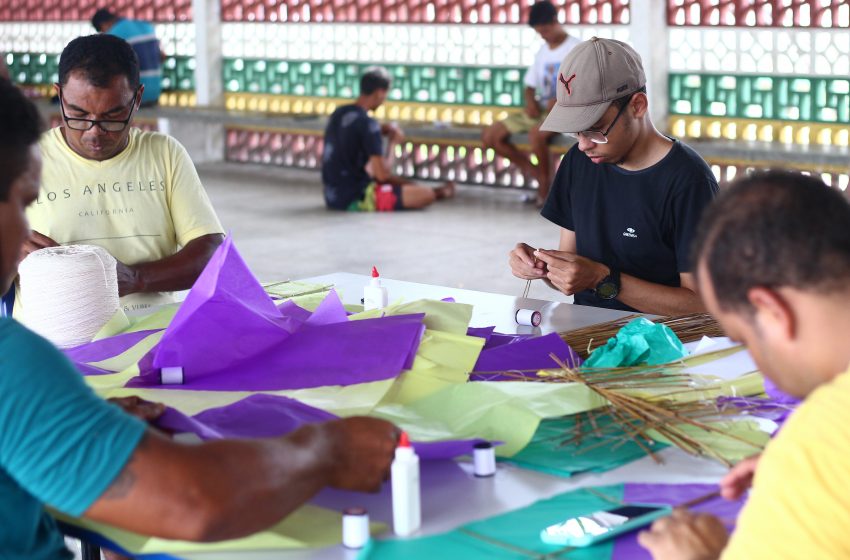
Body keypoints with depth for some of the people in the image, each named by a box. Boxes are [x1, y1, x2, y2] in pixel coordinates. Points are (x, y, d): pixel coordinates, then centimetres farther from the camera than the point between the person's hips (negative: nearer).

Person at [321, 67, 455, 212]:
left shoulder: (339, 113, 6)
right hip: (355, 199, -9)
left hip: (332, 197, 9)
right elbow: (382, 175, -18)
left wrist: (387, 129, 15)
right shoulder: (367, 123, -19)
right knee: (426, 195, -5)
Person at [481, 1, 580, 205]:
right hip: (538, 111, 7)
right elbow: (530, 87, 18)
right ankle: (535, 171, 3)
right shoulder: (542, 52, 17)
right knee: (489, 136, -8)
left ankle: (545, 184, -19)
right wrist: (530, 101, -6)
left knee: (536, 133, -41)